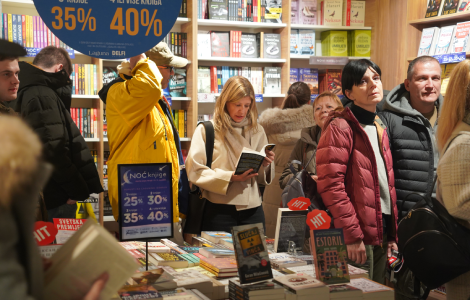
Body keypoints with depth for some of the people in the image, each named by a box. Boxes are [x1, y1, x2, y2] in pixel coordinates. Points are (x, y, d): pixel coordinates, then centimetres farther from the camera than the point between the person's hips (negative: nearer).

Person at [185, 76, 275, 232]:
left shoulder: (257, 131, 12)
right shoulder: (206, 130, 1)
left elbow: (263, 178, 14)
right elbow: (194, 171, -9)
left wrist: (266, 165, -8)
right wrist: (231, 177, -17)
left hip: (252, 209, 3)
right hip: (219, 209, -3)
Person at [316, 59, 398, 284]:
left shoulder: (379, 127, 16)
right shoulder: (340, 128, -12)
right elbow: (331, 185, -19)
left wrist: (392, 234, 14)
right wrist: (352, 235, -20)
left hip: (380, 232, 8)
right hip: (357, 238, -8)